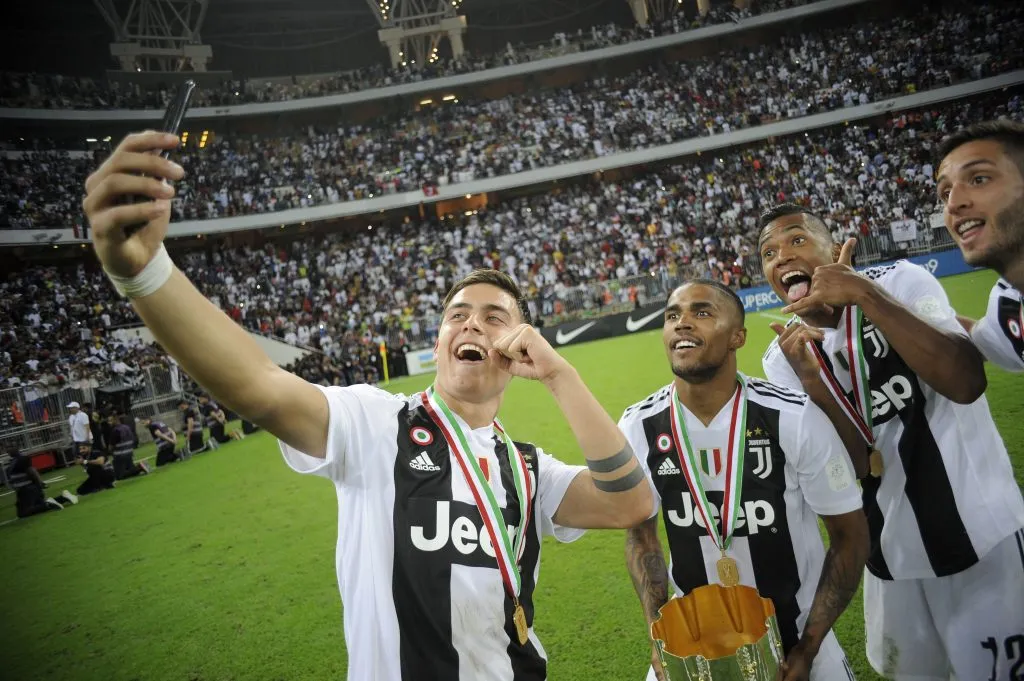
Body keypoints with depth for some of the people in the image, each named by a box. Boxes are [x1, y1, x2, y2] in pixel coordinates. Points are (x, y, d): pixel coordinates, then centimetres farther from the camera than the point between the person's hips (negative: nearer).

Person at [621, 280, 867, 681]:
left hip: (796, 632, -1)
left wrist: (807, 648, -12)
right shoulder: (637, 429, -13)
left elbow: (850, 535, -9)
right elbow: (640, 533, 1)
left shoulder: (794, 419, -20)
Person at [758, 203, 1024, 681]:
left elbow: (966, 383, -27)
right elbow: (857, 465, -10)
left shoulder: (901, 281, -11)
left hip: (980, 529, -3)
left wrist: (865, 294, -30)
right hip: (892, 546, 4)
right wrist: (809, 376, -25)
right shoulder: (783, 358, -4)